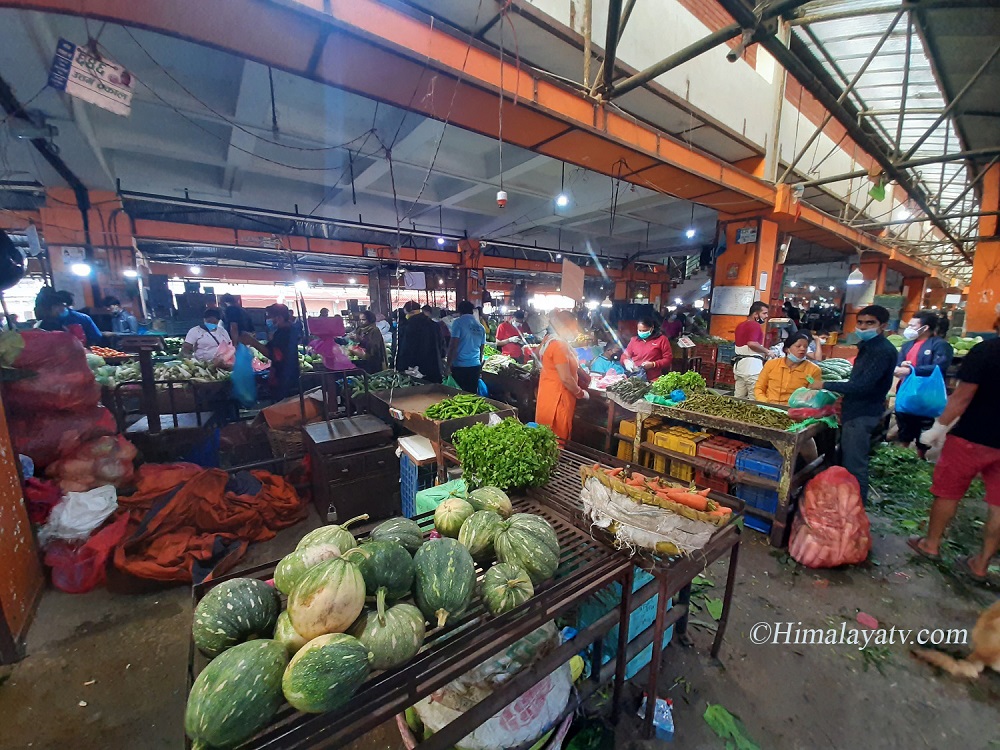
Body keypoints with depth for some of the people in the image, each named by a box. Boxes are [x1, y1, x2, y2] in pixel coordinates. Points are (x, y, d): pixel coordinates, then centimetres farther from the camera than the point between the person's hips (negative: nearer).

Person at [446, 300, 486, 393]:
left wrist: (448, 365, -6)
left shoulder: (458, 323, -5)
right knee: (472, 394, 9)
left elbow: (453, 346, -11)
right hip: (475, 365, 5)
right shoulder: (481, 327, 11)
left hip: (460, 365, -4)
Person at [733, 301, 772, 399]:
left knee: (739, 398, 9)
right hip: (752, 364, -9)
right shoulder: (755, 325, -10)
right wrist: (766, 352, -11)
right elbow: (752, 343, -25)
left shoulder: (740, 325, 20)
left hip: (739, 364, 9)